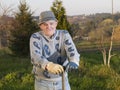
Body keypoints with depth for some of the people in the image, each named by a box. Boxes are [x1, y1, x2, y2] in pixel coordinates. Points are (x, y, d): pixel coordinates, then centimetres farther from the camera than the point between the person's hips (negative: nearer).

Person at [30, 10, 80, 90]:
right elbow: (36, 57, -32)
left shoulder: (64, 35, -8)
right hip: (43, 83, -2)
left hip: (62, 82, 2)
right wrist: (49, 66, -54)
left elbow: (72, 51, -25)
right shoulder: (35, 38, -14)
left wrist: (74, 62, -50)